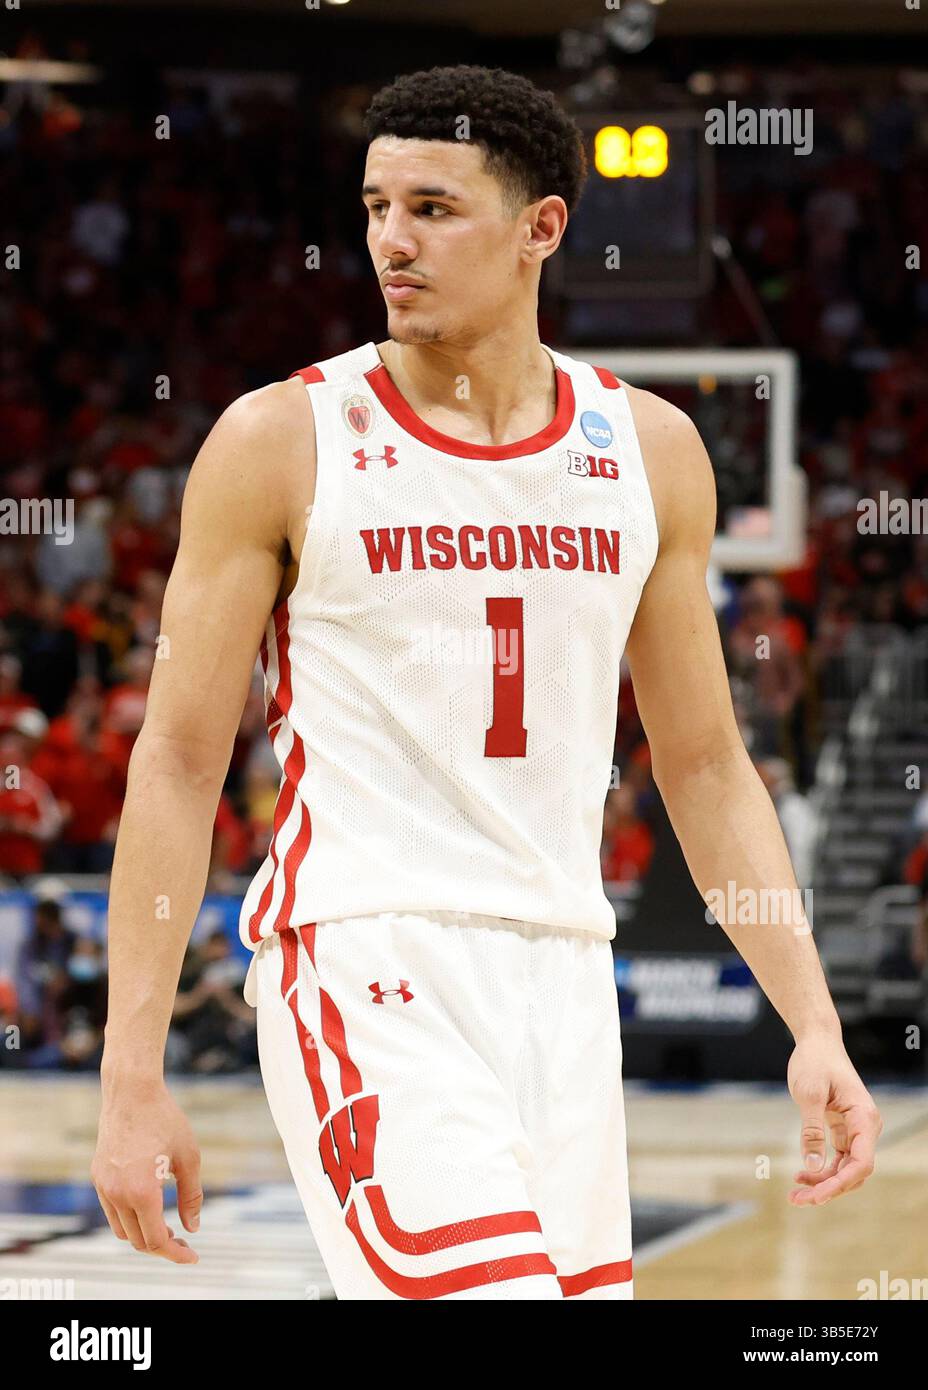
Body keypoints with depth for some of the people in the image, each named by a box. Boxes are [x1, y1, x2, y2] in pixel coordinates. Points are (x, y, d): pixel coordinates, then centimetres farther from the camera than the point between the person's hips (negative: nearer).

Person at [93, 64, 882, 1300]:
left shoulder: (650, 451, 9)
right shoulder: (282, 441, -2)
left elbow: (706, 768, 15)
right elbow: (180, 762, -1)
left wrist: (815, 1027, 6)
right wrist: (133, 1077, -6)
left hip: (561, 976, 5)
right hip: (362, 965, -5)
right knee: (486, 1288, -24)